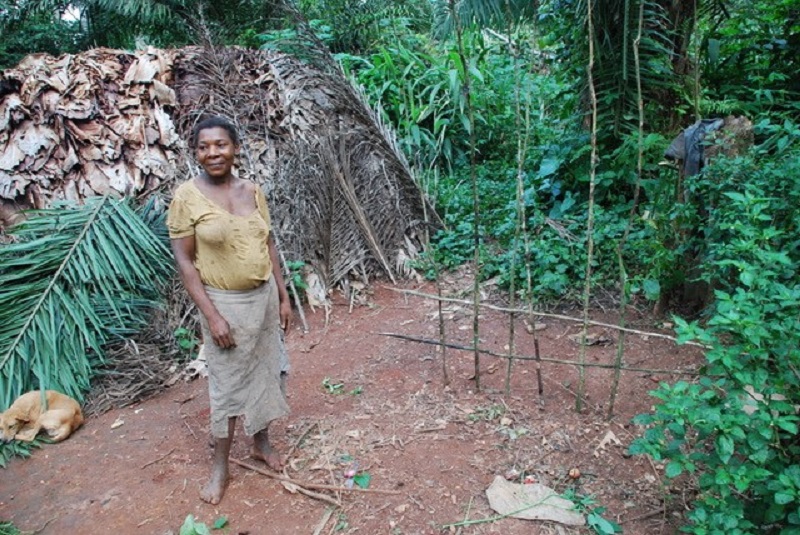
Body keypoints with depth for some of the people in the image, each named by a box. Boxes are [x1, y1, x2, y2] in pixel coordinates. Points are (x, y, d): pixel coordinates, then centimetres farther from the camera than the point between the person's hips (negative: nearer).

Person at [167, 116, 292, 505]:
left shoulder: (252, 190, 2)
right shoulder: (187, 196, -12)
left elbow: (268, 245, 8)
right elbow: (184, 260, -13)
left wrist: (283, 295, 7)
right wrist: (212, 315, -17)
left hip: (264, 297, 5)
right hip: (225, 303, -5)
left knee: (266, 370, 16)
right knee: (227, 382, 6)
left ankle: (261, 442, 38)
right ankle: (220, 465, 25)